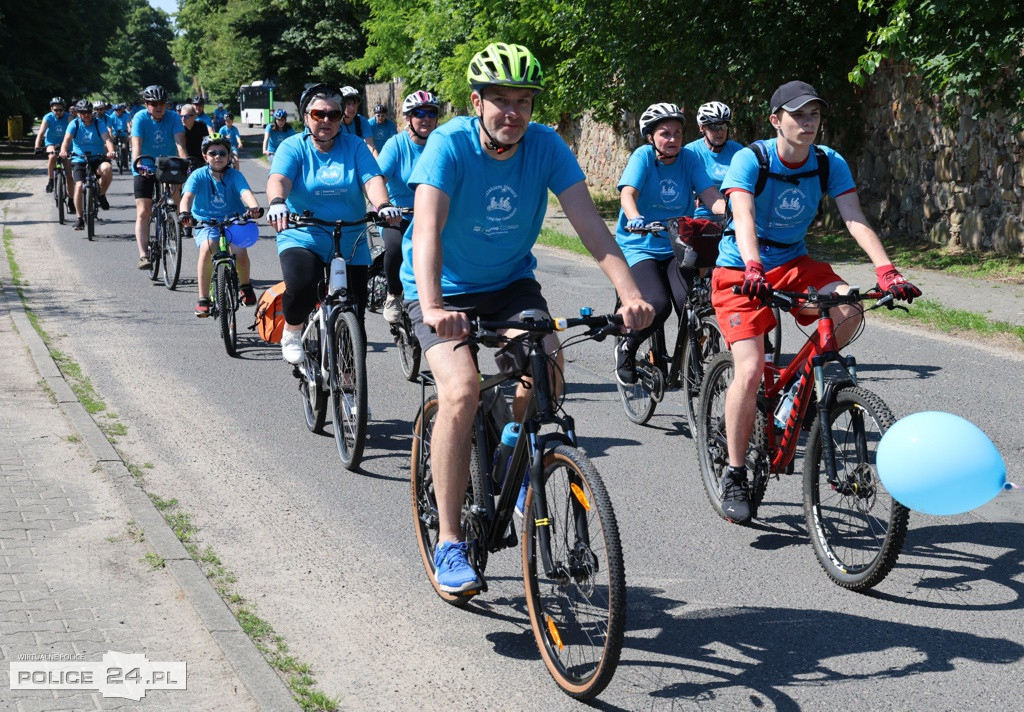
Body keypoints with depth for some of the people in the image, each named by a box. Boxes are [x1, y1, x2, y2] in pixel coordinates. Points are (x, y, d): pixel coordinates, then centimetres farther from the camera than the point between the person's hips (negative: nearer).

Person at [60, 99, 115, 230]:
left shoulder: (99, 123, -2)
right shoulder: (74, 124, -1)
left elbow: (107, 139, -16)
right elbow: (67, 140, -15)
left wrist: (111, 151, -38)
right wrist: (63, 151, -38)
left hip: (97, 159, -1)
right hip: (79, 160, 1)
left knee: (107, 168, -34)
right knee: (79, 186, -19)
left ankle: (101, 195, -8)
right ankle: (80, 218, -4)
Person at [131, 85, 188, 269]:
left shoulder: (173, 117, -10)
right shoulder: (140, 118, -14)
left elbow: (179, 141, -23)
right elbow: (136, 144, -26)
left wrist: (184, 160, -41)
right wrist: (138, 164, -44)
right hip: (144, 169, -2)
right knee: (143, 213, -10)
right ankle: (143, 255, -15)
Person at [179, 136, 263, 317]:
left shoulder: (235, 176, -8)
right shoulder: (198, 176, -8)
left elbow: (246, 192, -26)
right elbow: (187, 196, -23)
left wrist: (254, 208, -49)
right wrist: (185, 213, -45)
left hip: (233, 221, 0)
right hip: (205, 222, 0)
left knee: (239, 249, -26)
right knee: (207, 248, -30)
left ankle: (245, 285, 7)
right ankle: (203, 299, -19)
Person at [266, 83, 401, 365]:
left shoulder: (354, 146, 4)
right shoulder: (293, 147, 0)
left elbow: (372, 180, -10)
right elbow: (279, 179, -18)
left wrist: (383, 205, -32)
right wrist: (277, 203, -41)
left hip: (351, 244, 2)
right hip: (302, 238, -2)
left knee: (353, 316, 1)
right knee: (301, 288, -31)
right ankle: (291, 333, 1)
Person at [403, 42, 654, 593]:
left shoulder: (545, 145, -13)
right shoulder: (449, 145, -23)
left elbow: (588, 222, -21)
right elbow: (427, 229, -35)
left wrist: (630, 293, -37)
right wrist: (432, 308, -52)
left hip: (511, 283, 3)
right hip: (445, 291, -3)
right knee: (461, 391, -25)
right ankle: (449, 543, -14)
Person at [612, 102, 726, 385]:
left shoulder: (689, 158, 0)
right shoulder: (643, 156, -8)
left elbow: (710, 195, -10)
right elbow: (628, 193, -23)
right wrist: (635, 219, -44)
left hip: (676, 247, 3)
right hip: (640, 246, -3)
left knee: (690, 304, -22)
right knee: (658, 304, -25)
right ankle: (626, 347, 4)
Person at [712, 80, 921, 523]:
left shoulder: (830, 163, -6)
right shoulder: (750, 160, -18)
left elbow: (855, 219, -17)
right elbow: (744, 219, -32)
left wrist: (886, 270, -32)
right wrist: (753, 270, -51)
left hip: (794, 263, 4)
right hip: (741, 270, -4)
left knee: (849, 311, -27)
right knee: (750, 369, -19)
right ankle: (735, 476, -4)